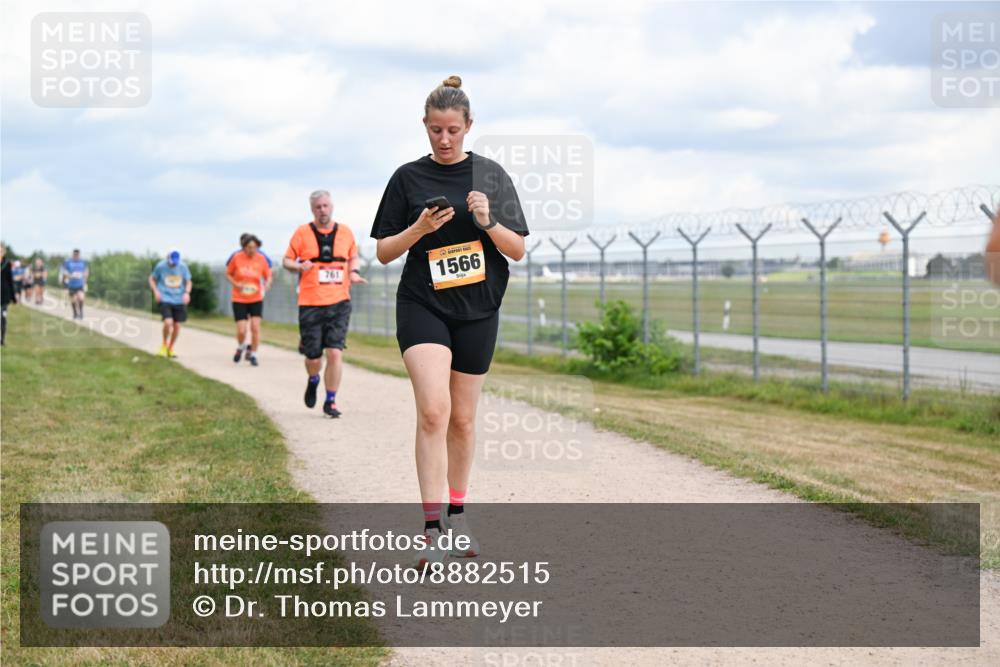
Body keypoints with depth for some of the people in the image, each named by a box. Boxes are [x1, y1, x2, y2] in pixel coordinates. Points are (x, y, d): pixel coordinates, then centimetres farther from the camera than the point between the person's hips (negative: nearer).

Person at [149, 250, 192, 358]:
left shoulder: (183, 267, 0)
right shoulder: (160, 266, -5)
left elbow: (188, 281, 12)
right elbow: (152, 279, 9)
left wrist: (187, 292, -5)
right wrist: (155, 291, -6)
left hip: (179, 300, 3)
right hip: (165, 299, -3)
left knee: (177, 325, 4)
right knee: (168, 322, -20)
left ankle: (170, 348, 25)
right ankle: (164, 345, 7)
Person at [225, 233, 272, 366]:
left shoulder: (262, 259, -7)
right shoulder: (236, 257, -9)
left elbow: (268, 276, 4)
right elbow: (228, 274, 4)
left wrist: (267, 284, -19)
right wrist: (236, 284, -14)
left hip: (256, 299, 1)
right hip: (239, 299, -1)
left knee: (255, 327, -10)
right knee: (241, 331, -5)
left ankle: (253, 354, 7)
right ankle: (241, 347, 28)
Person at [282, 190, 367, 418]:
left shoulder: (345, 232, 8)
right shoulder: (302, 233, 1)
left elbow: (353, 257, 23)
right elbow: (286, 260, 6)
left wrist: (354, 272, 2)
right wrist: (299, 266, -15)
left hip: (339, 303, 1)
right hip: (310, 304, -1)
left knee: (335, 352, -10)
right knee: (313, 356, 2)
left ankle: (330, 401, 1)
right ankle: (313, 380, 37)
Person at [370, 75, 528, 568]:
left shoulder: (491, 176, 4)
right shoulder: (408, 178, 2)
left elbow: (518, 250, 4)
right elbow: (384, 251, 3)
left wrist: (488, 222, -14)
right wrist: (419, 228, -15)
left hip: (477, 310, 2)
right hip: (422, 306, -2)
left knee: (463, 417, 10)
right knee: (433, 409, -18)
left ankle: (457, 516, 26)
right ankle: (432, 530, -20)